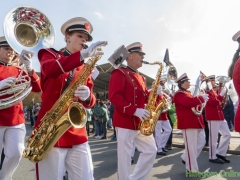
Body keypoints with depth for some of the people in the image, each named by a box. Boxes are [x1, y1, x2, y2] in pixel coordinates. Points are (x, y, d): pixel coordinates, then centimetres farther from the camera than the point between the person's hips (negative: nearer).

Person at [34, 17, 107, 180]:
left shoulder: (85, 68, 15)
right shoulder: (50, 54, 5)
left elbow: (91, 102, 7)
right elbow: (50, 69, -22)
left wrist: (87, 96, -17)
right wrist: (83, 55, -35)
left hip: (78, 134, 4)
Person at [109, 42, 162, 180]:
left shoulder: (141, 78, 18)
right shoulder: (119, 73, -7)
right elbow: (114, 96, -19)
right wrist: (134, 110, -25)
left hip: (141, 123, 9)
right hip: (125, 123, -8)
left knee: (151, 150, 12)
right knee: (125, 157, 2)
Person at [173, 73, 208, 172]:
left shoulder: (188, 93, 22)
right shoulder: (179, 94, -9)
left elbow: (193, 103, 27)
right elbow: (189, 102, -26)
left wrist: (201, 100, 7)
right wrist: (201, 98, -15)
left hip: (196, 122, 10)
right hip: (188, 123, -10)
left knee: (201, 142, 15)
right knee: (191, 146, -5)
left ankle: (186, 158, 26)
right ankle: (192, 169, 7)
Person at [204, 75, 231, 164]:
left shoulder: (213, 92, 20)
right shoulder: (207, 92, -9)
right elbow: (213, 103, -22)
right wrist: (221, 95, -21)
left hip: (220, 116, 10)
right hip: (213, 117, -10)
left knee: (227, 135, 9)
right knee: (213, 138, -3)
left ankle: (220, 153, 19)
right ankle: (212, 157, 9)